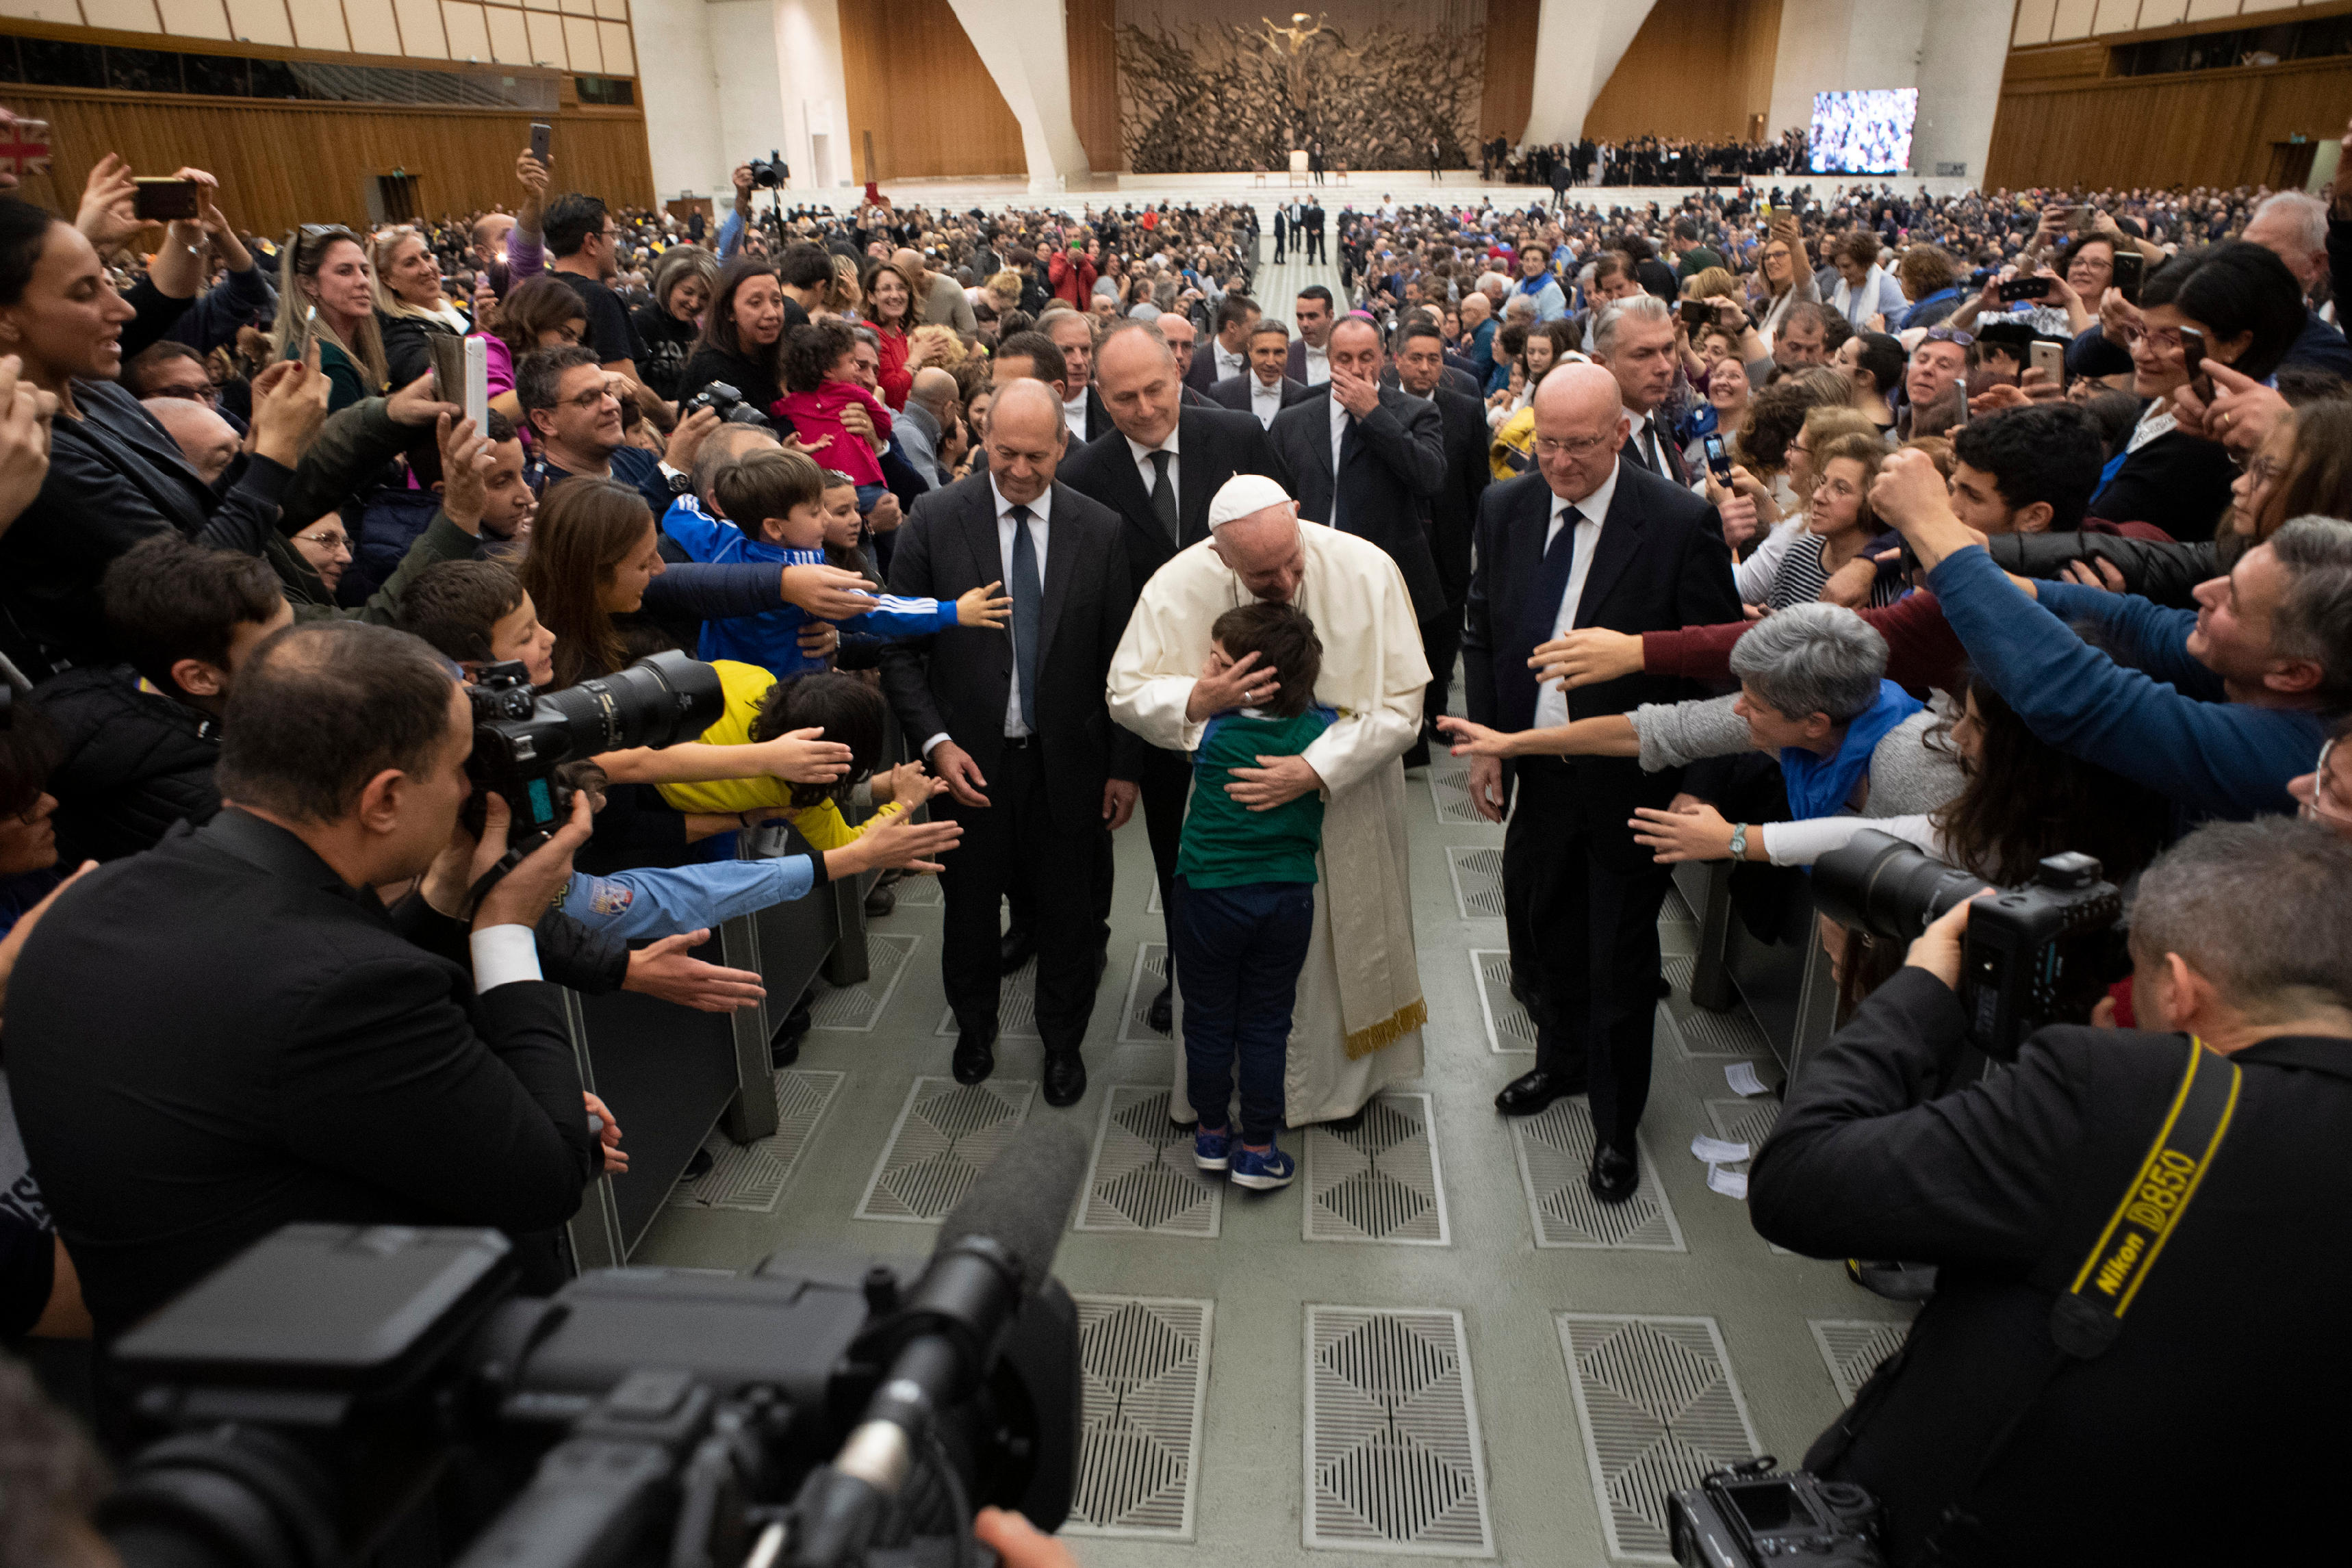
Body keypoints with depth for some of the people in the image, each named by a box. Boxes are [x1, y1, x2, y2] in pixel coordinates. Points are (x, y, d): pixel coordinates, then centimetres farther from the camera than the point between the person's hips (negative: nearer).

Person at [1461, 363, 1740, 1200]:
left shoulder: (1681, 522, -16)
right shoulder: (1504, 509, -2)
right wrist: (1486, 742, 2)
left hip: (1633, 783, -4)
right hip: (1539, 774, 5)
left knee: (1620, 959, 9)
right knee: (1541, 929, 21)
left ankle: (1616, 1125, 31)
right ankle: (1561, 1059, 49)